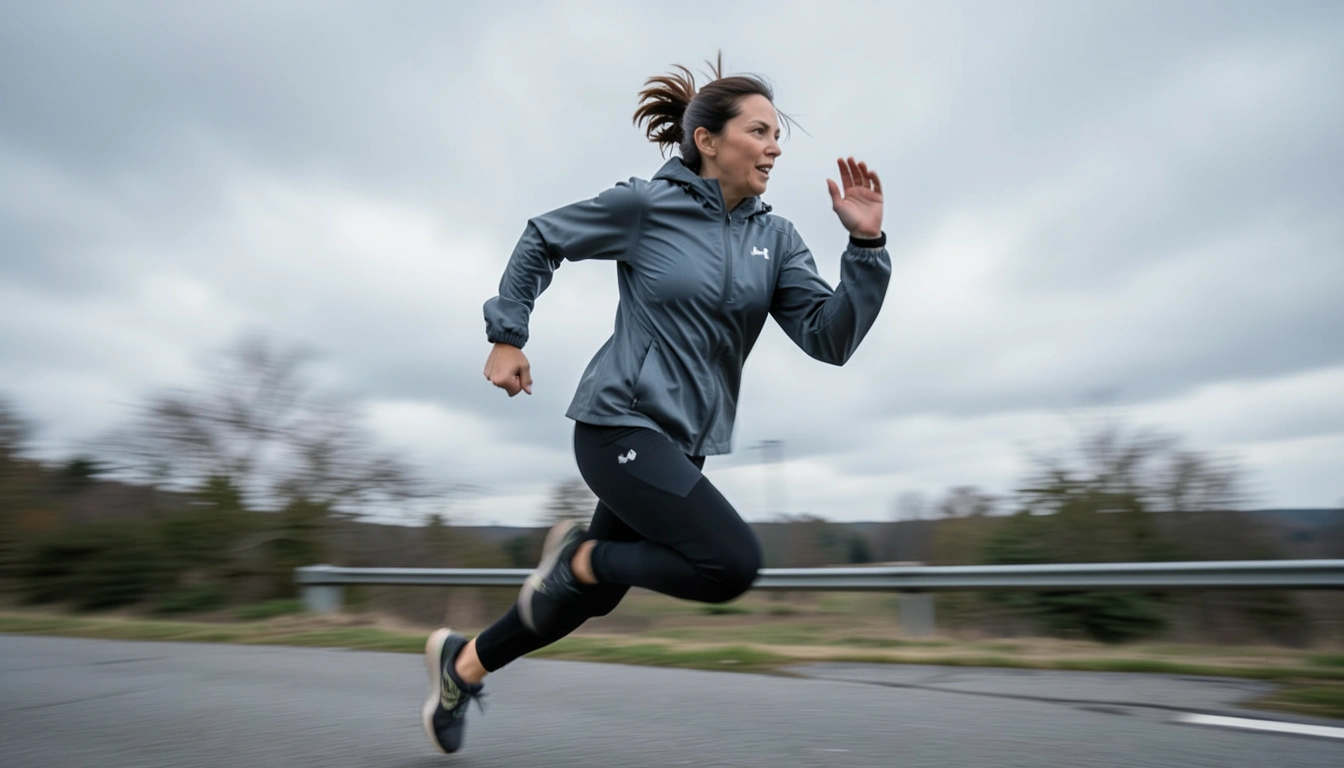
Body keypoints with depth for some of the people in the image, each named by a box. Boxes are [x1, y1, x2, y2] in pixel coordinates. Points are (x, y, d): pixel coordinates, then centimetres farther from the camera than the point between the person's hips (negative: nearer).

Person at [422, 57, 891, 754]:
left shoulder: (775, 239, 6)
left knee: (593, 595, 15)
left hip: (684, 443, 6)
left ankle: (461, 662, 39)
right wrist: (508, 338, 3)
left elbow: (830, 338, -3)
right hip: (620, 424, -6)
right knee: (733, 564, -19)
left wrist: (865, 243, -13)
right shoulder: (647, 204, -6)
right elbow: (541, 239, 6)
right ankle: (579, 556, 6)